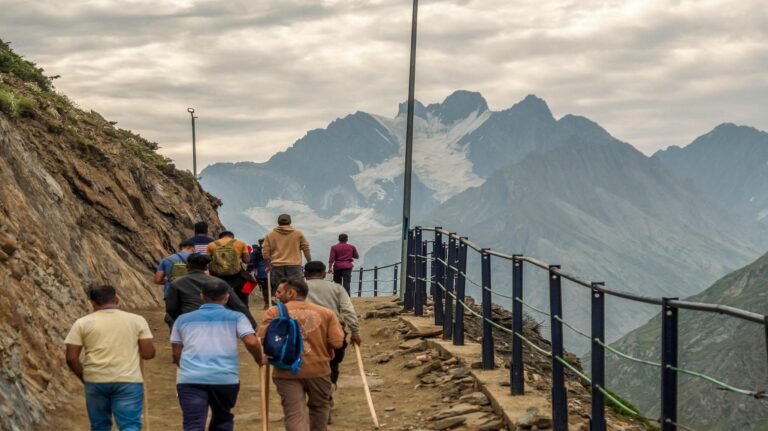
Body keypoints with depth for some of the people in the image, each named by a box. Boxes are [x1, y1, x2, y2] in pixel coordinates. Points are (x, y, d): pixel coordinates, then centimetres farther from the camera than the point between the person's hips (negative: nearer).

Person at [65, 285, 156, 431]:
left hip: (96, 381, 1)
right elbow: (148, 353, 2)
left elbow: (71, 358, 0)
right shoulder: (137, 320, 4)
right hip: (128, 380, -1)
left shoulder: (82, 323, 4)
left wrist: (85, 378, 14)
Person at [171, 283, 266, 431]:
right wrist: (260, 359, 16)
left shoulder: (183, 319, 19)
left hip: (190, 379, 0)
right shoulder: (236, 317, 11)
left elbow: (176, 354, 20)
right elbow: (251, 342, -4)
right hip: (225, 378, 0)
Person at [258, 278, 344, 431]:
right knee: (319, 407, 25)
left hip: (287, 372, -2)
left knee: (294, 415, -2)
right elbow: (337, 342, -6)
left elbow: (263, 339, -11)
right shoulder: (326, 313, 1)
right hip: (318, 369, 2)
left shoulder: (274, 312, -4)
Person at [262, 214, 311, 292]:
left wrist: (268, 265, 19)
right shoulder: (298, 234, 8)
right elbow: (306, 249, 8)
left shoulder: (270, 235, 9)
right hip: (294, 266, -1)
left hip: (277, 266, 1)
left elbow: (265, 253, 6)